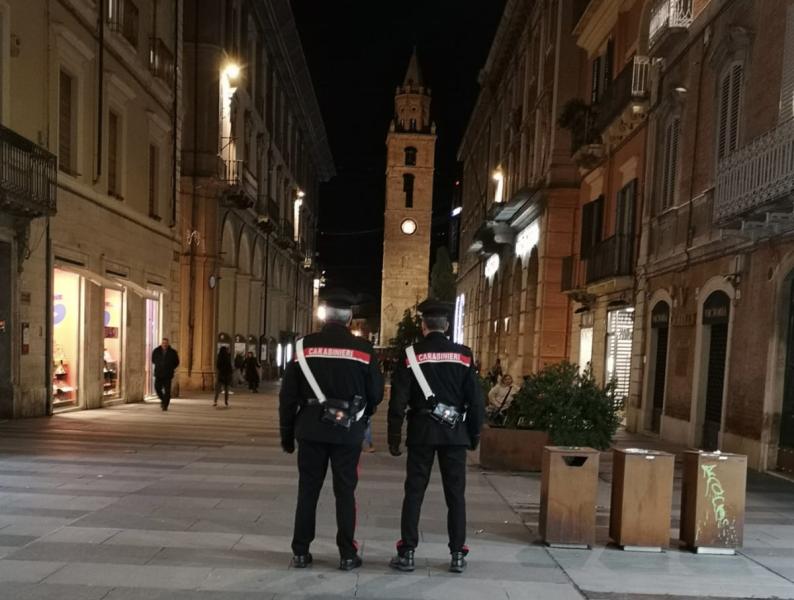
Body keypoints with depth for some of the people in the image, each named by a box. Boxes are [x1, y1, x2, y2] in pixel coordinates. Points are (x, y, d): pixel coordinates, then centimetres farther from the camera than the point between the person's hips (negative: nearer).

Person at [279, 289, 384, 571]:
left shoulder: (304, 346, -3)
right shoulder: (363, 349, -5)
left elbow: (288, 394, -1)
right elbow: (376, 394, 1)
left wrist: (287, 433, 8)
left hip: (311, 430, 1)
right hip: (348, 432, -1)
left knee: (307, 491, 11)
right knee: (345, 493, 8)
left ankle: (300, 552, 17)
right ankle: (347, 555, 13)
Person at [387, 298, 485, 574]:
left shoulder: (411, 354, -4)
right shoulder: (463, 355, 0)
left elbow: (398, 399, -5)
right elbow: (475, 399, 0)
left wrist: (394, 436, 2)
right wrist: (475, 433, 10)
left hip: (421, 431, -1)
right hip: (455, 432, 1)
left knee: (414, 492, 6)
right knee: (455, 494, 8)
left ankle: (407, 553, 9)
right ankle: (457, 555, 11)